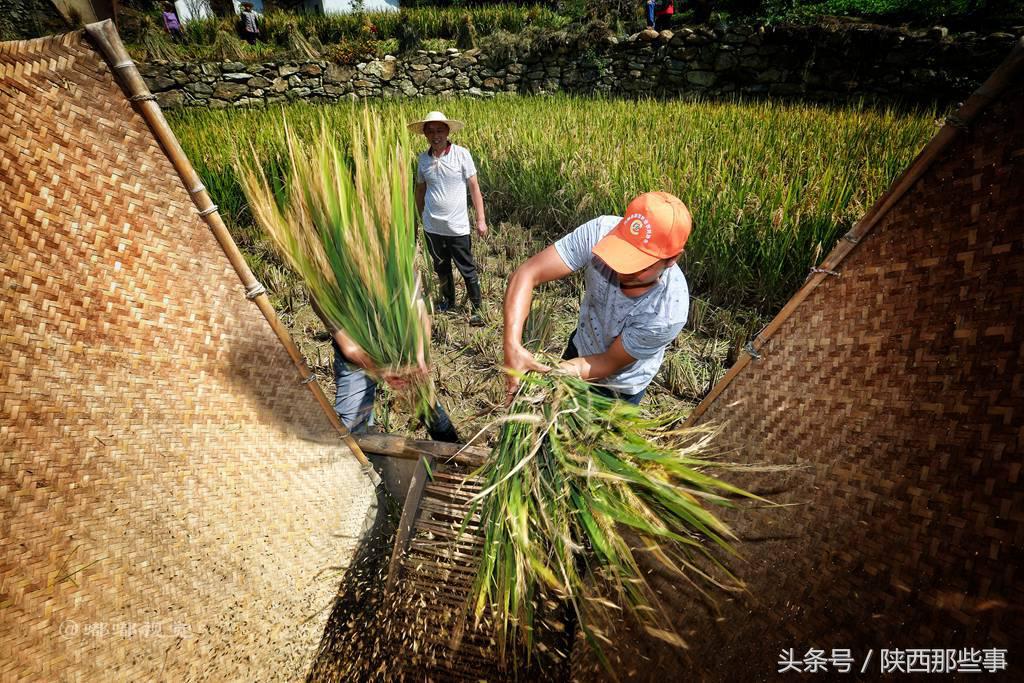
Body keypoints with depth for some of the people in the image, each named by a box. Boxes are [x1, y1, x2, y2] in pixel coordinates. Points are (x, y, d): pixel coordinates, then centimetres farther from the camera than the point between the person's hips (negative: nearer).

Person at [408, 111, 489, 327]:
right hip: (432, 227, 4)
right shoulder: (423, 159, 3)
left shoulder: (462, 154, -5)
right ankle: (448, 301, 37)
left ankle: (477, 309, 18)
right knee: (441, 268, 17)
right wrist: (422, 217, 13)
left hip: (457, 227, -3)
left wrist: (481, 220, -9)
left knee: (468, 269, 3)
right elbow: (420, 190, 14)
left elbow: (474, 187, -4)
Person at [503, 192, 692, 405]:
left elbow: (611, 362, -24)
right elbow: (528, 273, -34)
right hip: (580, 346, 3)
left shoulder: (669, 313, -37)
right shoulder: (601, 231, -33)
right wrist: (513, 346, -46)